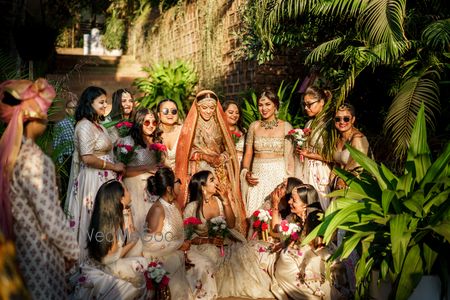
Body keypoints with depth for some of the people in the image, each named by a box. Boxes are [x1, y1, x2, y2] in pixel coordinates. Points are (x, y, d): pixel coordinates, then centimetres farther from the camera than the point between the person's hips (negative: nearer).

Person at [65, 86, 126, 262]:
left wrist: (116, 167, 8)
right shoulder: (85, 125, -15)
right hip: (92, 179, -9)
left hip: (103, 178, 9)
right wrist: (113, 166, -14)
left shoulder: (97, 125, 14)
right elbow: (87, 158, -22)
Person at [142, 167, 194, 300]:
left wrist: (184, 243, -10)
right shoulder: (158, 209, -19)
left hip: (176, 252, 7)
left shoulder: (175, 204, 5)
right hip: (161, 256, -7)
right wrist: (180, 245, -15)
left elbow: (179, 230, 8)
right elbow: (153, 243, -20)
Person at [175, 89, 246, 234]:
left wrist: (222, 157, -10)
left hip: (220, 174, 2)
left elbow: (228, 149, 11)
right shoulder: (191, 126, 3)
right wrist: (207, 157, -12)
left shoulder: (219, 125, 10)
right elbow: (186, 151, 0)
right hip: (198, 173, -2)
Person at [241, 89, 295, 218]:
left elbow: (289, 156, 0)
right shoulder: (254, 126, 8)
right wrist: (246, 172, -7)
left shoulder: (285, 126, 0)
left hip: (278, 175, -2)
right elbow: (248, 153, 9)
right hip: (258, 176, 2)